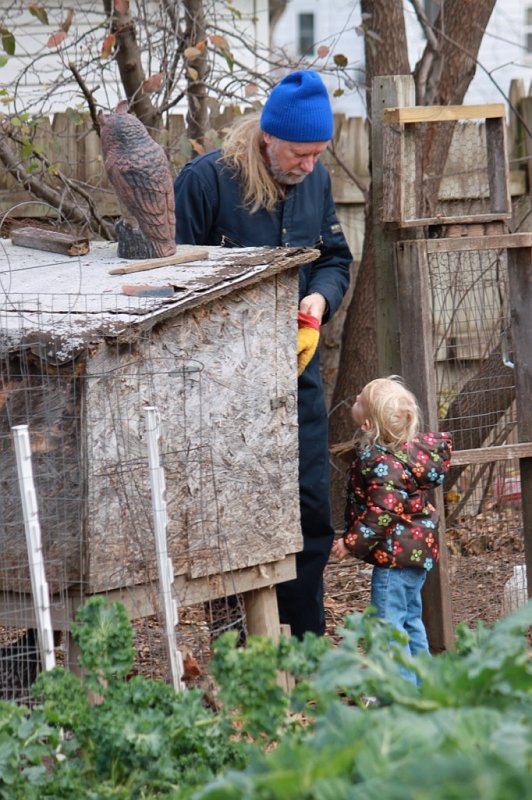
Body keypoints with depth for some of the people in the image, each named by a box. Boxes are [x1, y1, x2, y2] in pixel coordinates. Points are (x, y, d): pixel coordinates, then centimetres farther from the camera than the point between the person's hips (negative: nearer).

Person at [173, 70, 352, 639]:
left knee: (311, 513, 7)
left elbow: (335, 257, 17)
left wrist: (321, 296, -4)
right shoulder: (205, 180, -13)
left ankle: (305, 650, 19)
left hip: (297, 373, 6)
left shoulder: (314, 180, 6)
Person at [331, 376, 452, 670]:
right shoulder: (409, 447, 5)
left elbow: (383, 511, -27)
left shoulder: (383, 463, -25)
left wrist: (353, 542, -23)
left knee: (387, 621, -5)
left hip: (394, 553, -11)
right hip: (417, 548, 11)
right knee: (410, 617, 20)